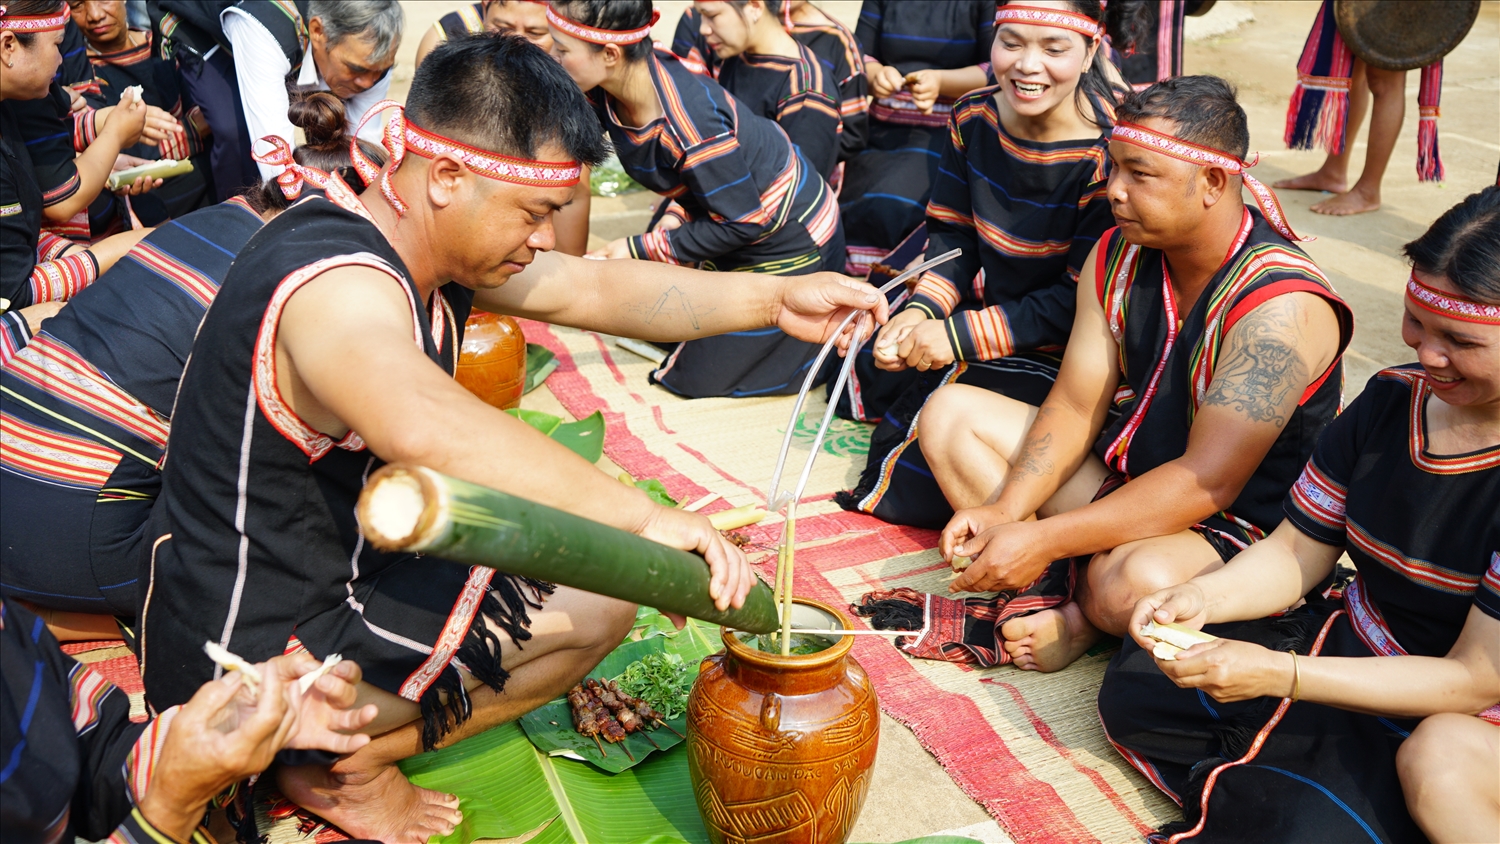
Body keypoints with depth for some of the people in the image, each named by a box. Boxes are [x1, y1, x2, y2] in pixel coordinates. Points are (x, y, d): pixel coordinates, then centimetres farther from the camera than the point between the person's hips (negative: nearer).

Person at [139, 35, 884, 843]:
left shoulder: (404, 237, 0)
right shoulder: (340, 289, -31)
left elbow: (592, 289, 3)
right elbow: (429, 428, -53)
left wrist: (775, 299, -4)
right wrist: (643, 516, -49)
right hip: (248, 657, -9)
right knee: (599, 594, -12)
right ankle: (344, 764, 2)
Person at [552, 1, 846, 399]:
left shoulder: (689, 120, -35)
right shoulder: (606, 90, -13)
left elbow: (743, 223, -25)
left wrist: (640, 249, -20)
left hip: (788, 241, -8)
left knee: (697, 378, 2)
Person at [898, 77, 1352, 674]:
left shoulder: (1280, 305, -27)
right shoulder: (1117, 257, -4)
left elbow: (1207, 481, -30)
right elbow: (1075, 407, -3)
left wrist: (1042, 539, -33)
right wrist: (1005, 510, -19)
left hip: (1240, 527, -7)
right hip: (1126, 478, 8)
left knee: (1133, 583, -41)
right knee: (951, 413, -1)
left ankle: (1080, 612, -3)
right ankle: (1058, 590, -17)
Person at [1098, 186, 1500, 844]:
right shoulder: (1392, 400, -4)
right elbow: (1296, 554, 3)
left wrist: (1277, 674, -30)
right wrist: (1200, 600, -18)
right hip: (1349, 647, 6)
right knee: (1133, 688, -1)